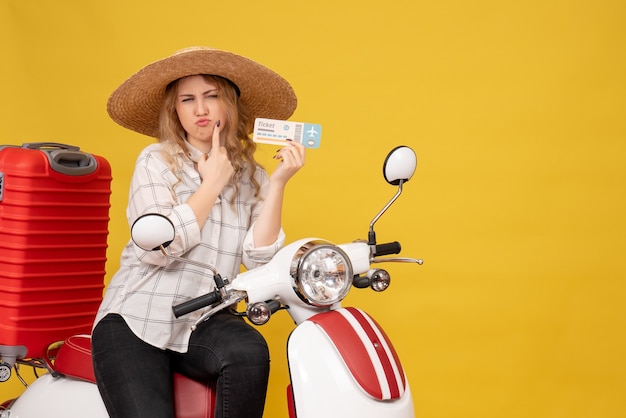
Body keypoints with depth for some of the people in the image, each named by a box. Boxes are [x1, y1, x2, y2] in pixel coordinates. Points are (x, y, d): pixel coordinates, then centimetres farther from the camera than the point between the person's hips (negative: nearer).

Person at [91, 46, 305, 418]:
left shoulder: (251, 176, 8)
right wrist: (212, 183, -9)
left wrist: (278, 184, -11)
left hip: (205, 322, 3)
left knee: (250, 352, -30)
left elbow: (259, 258, -5)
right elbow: (156, 247, -15)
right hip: (137, 319, -2)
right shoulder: (156, 161, -1)